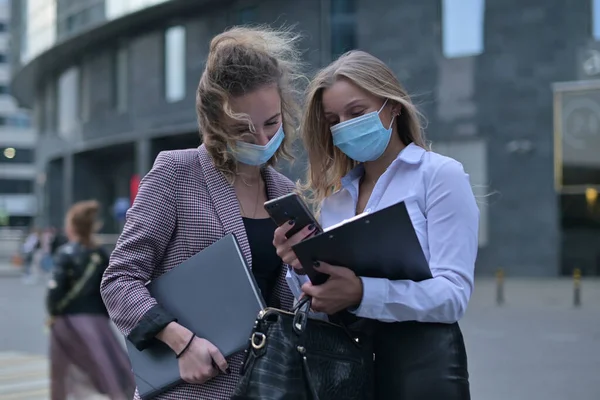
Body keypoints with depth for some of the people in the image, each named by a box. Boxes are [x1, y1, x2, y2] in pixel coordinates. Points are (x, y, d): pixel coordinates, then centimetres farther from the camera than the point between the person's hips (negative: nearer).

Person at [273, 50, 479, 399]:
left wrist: (362, 293, -28)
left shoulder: (441, 175, -6)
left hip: (420, 363, -5)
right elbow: (327, 298, 10)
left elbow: (453, 294, -15)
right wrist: (303, 269, -11)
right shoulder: (334, 192, 12)